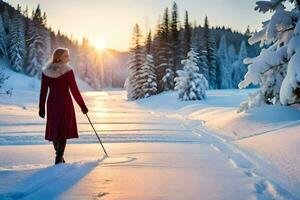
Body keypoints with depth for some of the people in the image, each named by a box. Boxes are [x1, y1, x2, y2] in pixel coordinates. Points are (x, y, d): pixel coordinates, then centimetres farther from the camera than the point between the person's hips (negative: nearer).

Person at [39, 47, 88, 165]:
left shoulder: (46, 71, 2)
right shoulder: (67, 71, -11)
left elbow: (43, 91, 3)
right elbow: (74, 90, -10)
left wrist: (41, 107, 9)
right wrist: (82, 106, -2)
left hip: (52, 103, 5)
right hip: (65, 102, -5)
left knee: (54, 130, 16)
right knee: (64, 130, 3)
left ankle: (59, 156, 31)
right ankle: (59, 158, -2)